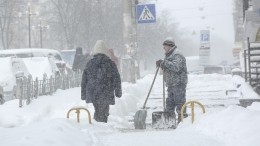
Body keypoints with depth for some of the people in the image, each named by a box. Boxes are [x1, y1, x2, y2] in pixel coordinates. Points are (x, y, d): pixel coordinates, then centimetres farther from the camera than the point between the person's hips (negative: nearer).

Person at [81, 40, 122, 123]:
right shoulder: (110, 63, -2)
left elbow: (84, 80, 8)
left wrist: (83, 94, 16)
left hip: (92, 94, 3)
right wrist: (118, 92, 15)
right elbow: (116, 79, 3)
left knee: (97, 112, 17)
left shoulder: (90, 63, 5)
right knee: (103, 114, -1)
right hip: (106, 94, -3)